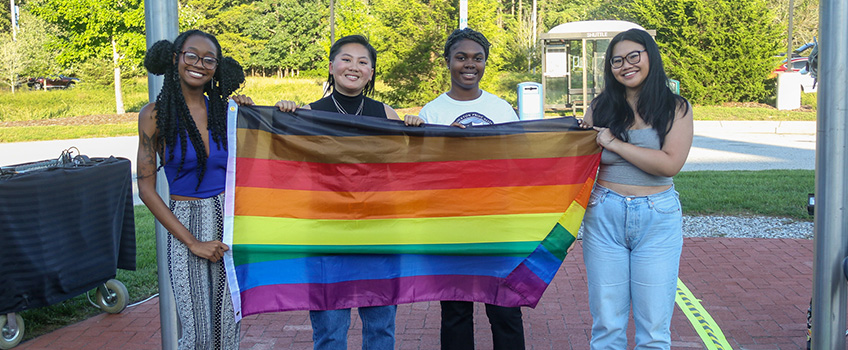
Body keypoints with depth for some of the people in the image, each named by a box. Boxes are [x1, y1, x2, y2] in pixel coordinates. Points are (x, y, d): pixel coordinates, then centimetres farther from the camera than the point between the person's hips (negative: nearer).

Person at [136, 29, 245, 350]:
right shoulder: (155, 115, -4)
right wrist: (192, 242, -10)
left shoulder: (226, 111, 5)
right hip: (185, 224, -3)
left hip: (230, 222, 3)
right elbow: (146, 189, -5)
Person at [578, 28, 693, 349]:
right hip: (605, 215, 1)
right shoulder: (600, 108, 6)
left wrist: (615, 144, -12)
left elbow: (670, 164, -13)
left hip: (658, 218, -1)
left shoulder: (676, 109, 1)